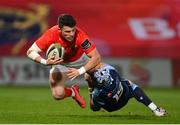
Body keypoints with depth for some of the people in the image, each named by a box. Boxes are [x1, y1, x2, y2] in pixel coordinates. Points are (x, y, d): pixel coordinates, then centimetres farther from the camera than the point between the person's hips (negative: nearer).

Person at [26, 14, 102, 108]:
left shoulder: (80, 36, -37)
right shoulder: (51, 35, -35)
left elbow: (96, 57, -32)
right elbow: (30, 52, -27)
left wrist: (80, 71, -43)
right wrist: (45, 62, -44)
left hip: (80, 58, 1)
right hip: (61, 62, -1)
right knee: (57, 94, -18)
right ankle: (73, 92, 18)